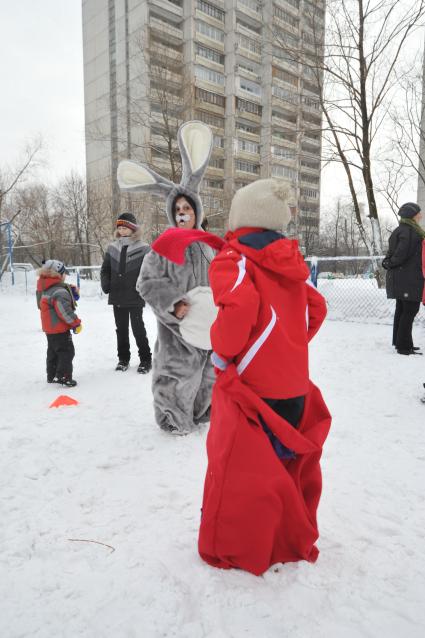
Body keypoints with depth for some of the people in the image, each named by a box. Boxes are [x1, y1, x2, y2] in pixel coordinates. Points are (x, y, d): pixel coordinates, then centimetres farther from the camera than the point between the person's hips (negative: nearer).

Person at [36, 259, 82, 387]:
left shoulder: (46, 289, 8)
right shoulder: (59, 291, -24)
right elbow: (64, 310, -26)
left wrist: (72, 293, 0)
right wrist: (76, 323, -16)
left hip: (49, 327, 11)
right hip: (59, 328, -11)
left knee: (53, 351, 20)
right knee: (67, 351, -4)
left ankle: (52, 375, 30)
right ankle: (63, 376, -5)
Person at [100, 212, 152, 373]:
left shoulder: (143, 248, -7)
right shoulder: (112, 247, 8)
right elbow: (105, 269, 15)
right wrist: (106, 285, 2)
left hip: (135, 298, -4)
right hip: (117, 297, 5)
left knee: (138, 328, 2)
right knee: (121, 328, 13)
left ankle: (145, 359, 16)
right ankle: (123, 358, 27)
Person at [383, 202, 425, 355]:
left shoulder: (402, 230, 16)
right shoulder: (409, 231, -16)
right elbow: (401, 254, -19)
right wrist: (390, 264, -4)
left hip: (401, 279, 10)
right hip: (409, 279, -10)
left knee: (402, 310, 15)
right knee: (410, 310, -6)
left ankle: (399, 342, 25)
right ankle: (404, 346, -3)